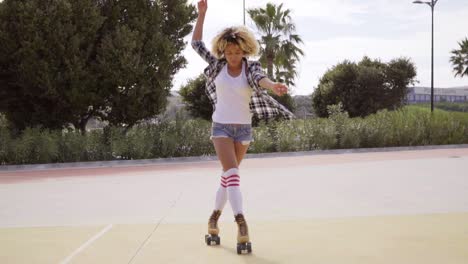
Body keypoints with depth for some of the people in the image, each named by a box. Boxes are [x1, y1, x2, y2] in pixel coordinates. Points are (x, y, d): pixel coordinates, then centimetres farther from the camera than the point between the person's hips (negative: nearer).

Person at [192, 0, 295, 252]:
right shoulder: (217, 64, -2)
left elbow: (261, 79, -30)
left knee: (228, 175, 12)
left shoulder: (251, 68, -7)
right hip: (221, 126, -1)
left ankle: (214, 217, 29)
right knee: (232, 172, -18)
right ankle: (241, 222, -27)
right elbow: (196, 43, 3)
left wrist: (273, 86, -53)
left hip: (243, 128, 1)